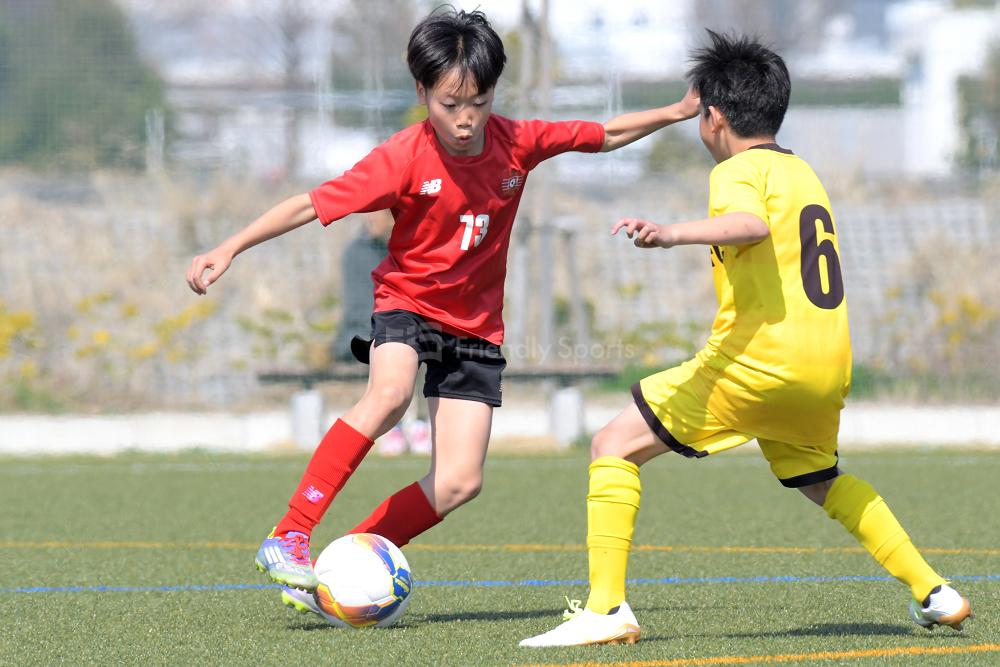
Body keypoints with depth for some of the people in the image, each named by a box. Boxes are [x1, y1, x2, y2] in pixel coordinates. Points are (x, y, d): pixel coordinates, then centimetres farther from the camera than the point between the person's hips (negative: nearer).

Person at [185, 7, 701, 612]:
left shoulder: (515, 143, -9)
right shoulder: (405, 158, -20)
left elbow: (604, 135, 7)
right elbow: (313, 205, -22)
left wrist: (677, 113, 2)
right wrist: (229, 250, -28)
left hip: (475, 327, 4)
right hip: (407, 303, -4)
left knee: (460, 483, -9)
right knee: (390, 394, -37)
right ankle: (288, 540, -33)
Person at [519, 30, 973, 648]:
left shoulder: (740, 169, -5)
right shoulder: (805, 174, 21)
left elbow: (752, 224, -27)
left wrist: (672, 233, -40)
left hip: (760, 359, -8)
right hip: (828, 369, 8)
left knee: (615, 446, -5)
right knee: (820, 478, 34)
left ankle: (606, 608, -17)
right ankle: (933, 592, 29)